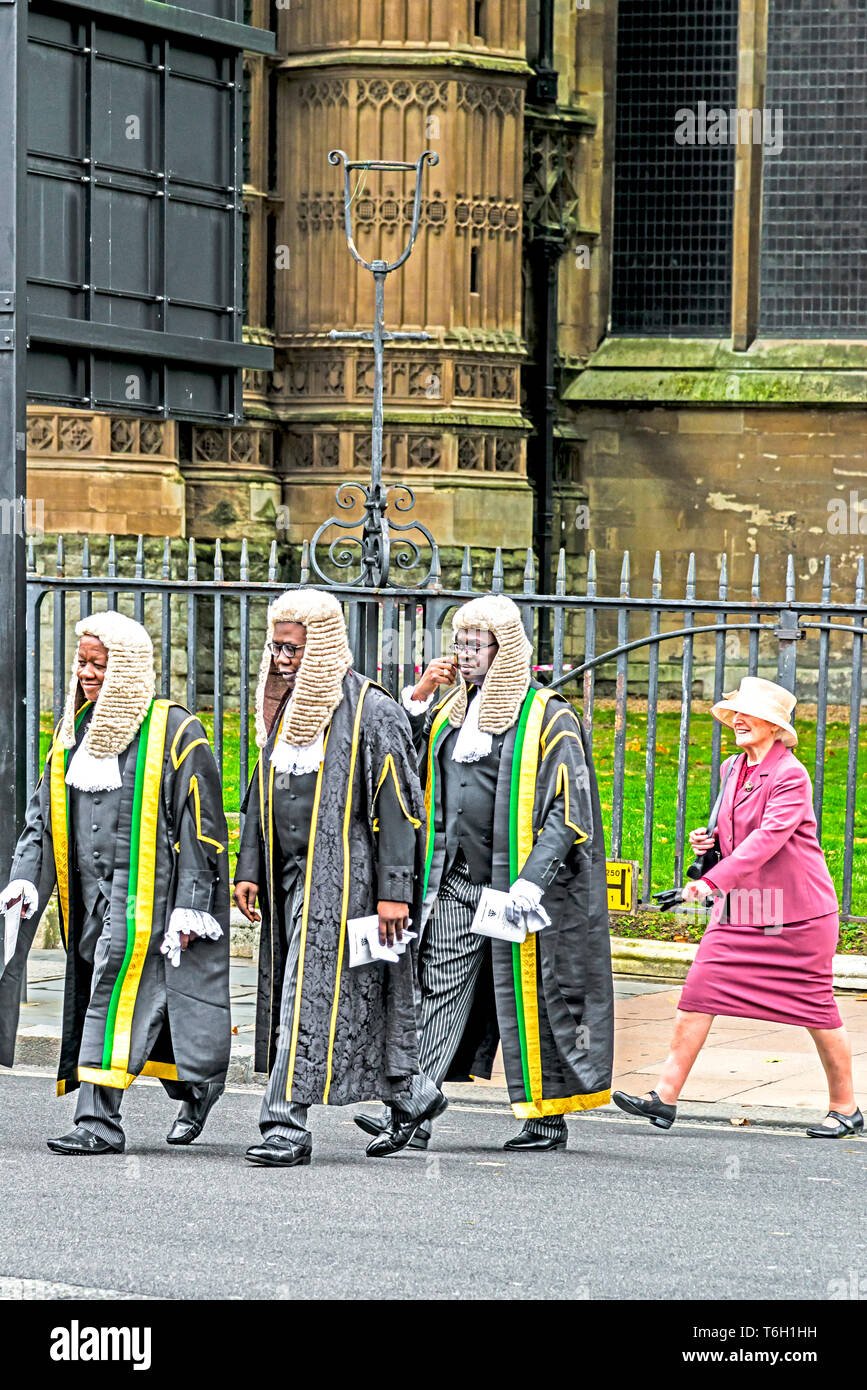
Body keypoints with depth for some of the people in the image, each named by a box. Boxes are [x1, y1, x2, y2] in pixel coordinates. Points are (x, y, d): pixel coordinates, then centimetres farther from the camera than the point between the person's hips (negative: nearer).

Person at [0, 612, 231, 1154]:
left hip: (145, 891, -7)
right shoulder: (74, 731, 13)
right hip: (90, 895, 7)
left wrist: (190, 908, -12)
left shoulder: (173, 731, -7)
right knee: (149, 1003, 11)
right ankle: (196, 1086, 30)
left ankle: (100, 1120, -16)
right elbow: (44, 815, 15)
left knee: (118, 992, -15)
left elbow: (200, 826, -7)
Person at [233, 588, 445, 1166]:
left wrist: (394, 891, -17)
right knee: (355, 1006, 13)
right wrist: (249, 869, 13)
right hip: (291, 878, 8)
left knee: (310, 999, -11)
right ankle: (413, 1096, 28)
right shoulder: (284, 711, 13)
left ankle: (287, 1126, -12)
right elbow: (261, 797, 20)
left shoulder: (372, 712, -11)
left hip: (343, 879, -8)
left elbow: (397, 807, -13)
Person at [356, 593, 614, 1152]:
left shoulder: (548, 717, -6)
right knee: (439, 990, 0)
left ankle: (548, 1117, 9)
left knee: (528, 996, 0)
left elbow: (568, 811, -11)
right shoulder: (450, 710, 13)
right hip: (454, 882, 6)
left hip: (513, 883, -6)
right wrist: (417, 700, 3)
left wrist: (532, 880, -23)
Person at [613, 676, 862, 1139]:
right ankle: (665, 1096, -6)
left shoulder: (791, 775, -16)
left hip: (796, 909, -7)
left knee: (817, 1010, 1)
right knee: (700, 990, -5)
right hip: (739, 908, 7)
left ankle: (845, 1108, 16)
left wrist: (713, 880, -36)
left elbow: (768, 838, -28)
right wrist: (709, 840, 2)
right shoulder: (732, 769, 9)